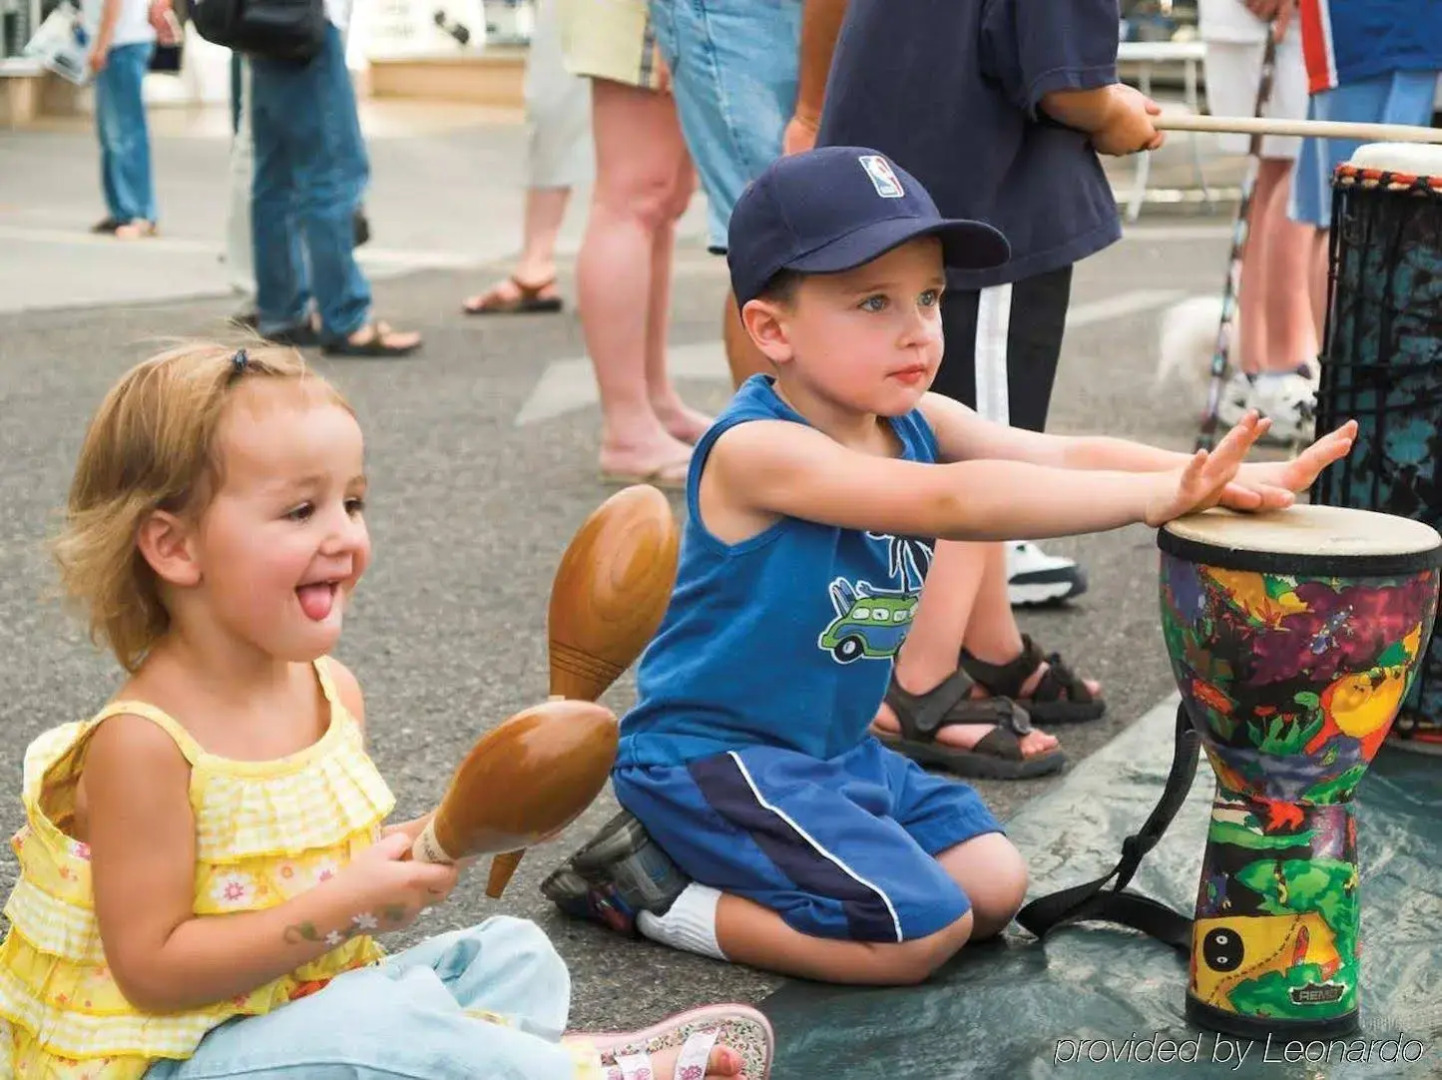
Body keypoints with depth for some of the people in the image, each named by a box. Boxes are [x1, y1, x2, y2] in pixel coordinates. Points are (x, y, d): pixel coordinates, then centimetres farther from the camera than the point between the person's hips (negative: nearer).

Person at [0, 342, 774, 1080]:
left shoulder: (332, 689, 0)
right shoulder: (142, 742, -22)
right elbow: (152, 970, -23)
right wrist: (344, 904, -24)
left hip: (316, 997, 8)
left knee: (512, 951, 8)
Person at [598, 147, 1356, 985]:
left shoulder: (916, 423, 0)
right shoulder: (755, 449, -27)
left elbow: (1064, 457, -11)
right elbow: (948, 502, -37)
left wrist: (1226, 479, -27)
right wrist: (1159, 495, -39)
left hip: (836, 747, 9)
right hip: (712, 754, -9)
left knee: (994, 891, 7)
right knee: (925, 930, -15)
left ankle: (719, 853, 13)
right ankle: (663, 895, -1)